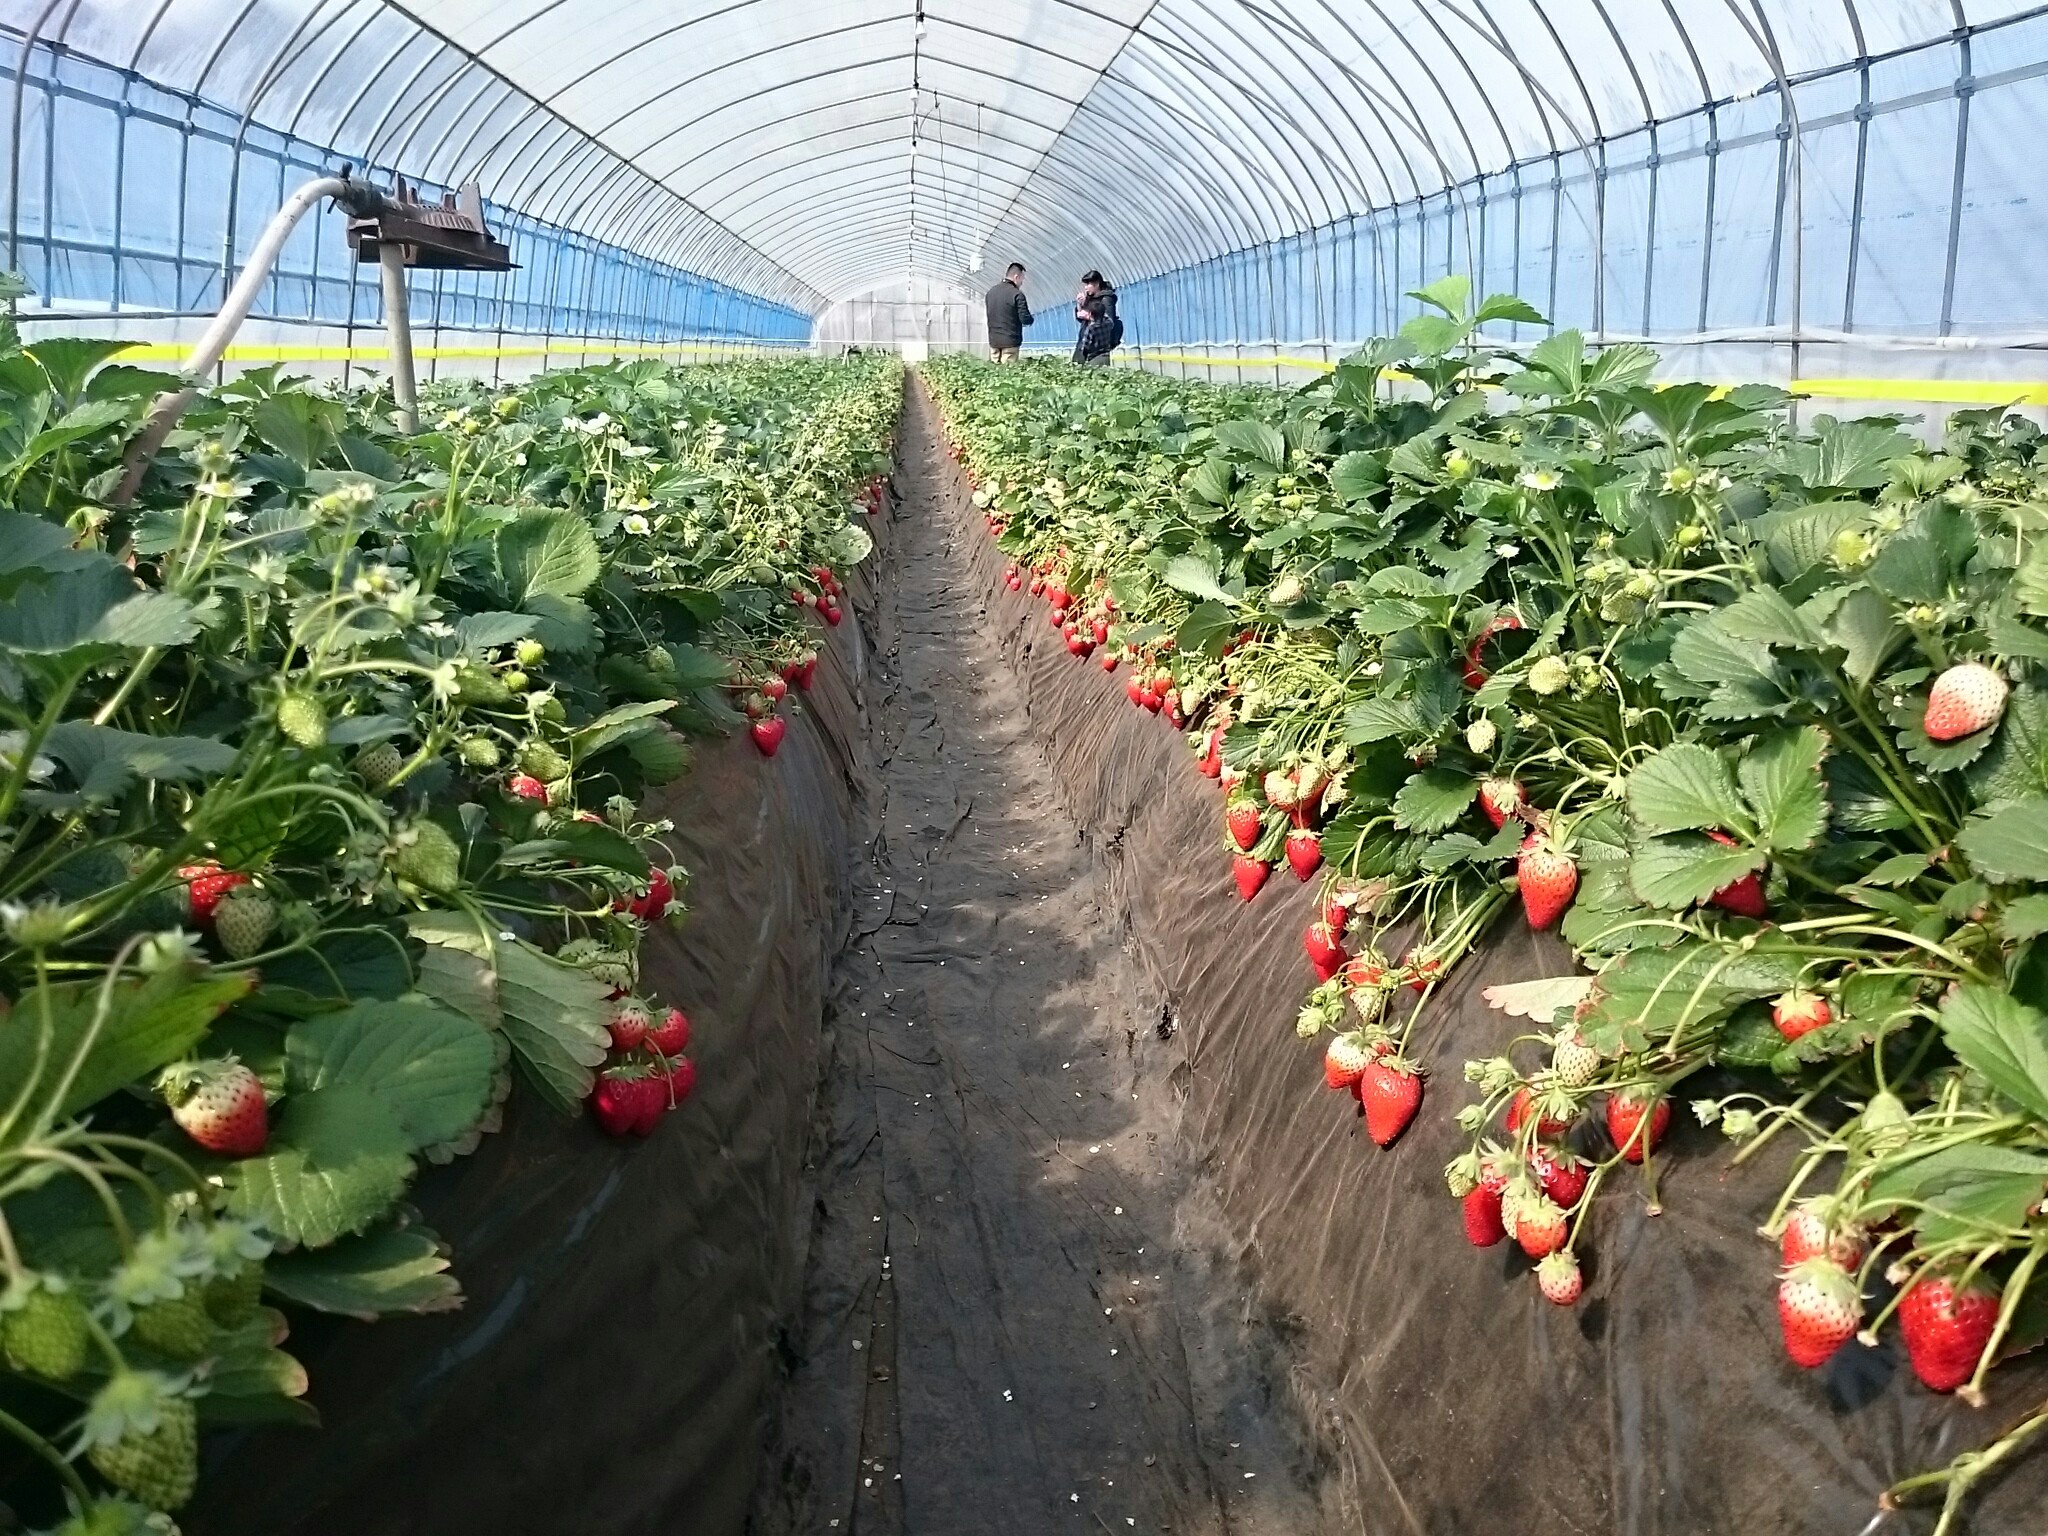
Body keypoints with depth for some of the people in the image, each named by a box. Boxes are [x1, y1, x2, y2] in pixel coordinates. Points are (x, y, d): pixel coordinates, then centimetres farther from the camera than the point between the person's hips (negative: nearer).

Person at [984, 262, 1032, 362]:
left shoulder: (991, 292, 9)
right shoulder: (1017, 294, -12)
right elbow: (1025, 319, -15)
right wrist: (1030, 319, 9)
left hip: (993, 340, 6)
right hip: (1010, 341, -6)